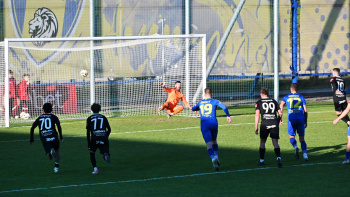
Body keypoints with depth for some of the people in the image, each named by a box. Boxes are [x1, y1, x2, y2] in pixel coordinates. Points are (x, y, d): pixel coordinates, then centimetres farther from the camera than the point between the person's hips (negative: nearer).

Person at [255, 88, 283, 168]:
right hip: (274, 123, 2)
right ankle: (278, 158, -25)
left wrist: (256, 127, -6)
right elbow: (280, 113, 14)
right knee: (275, 143, -2)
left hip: (265, 124, -2)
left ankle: (262, 160, 21)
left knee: (262, 142, 15)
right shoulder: (274, 101, 15)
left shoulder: (259, 102, 6)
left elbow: (257, 114, -4)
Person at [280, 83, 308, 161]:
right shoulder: (301, 97, 11)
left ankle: (295, 147, -19)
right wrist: (306, 121, 16)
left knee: (291, 136, 12)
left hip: (291, 119, -1)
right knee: (302, 138, 7)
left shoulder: (286, 97, 9)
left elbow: (281, 106, -7)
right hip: (301, 119, 1)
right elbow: (305, 110, 9)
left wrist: (280, 117, -9)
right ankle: (305, 154, -6)